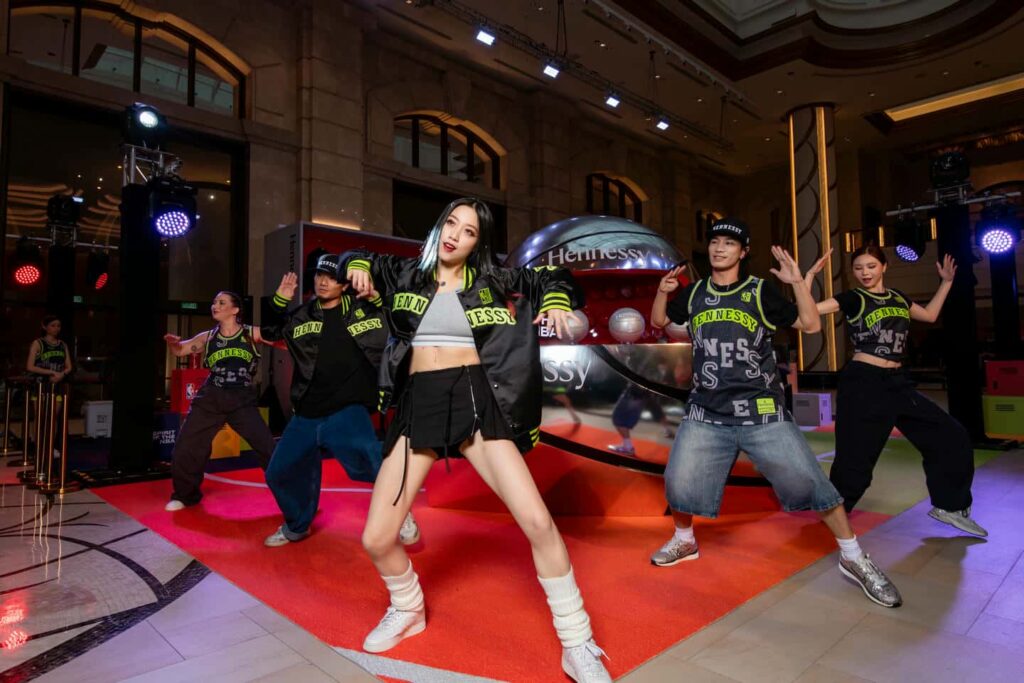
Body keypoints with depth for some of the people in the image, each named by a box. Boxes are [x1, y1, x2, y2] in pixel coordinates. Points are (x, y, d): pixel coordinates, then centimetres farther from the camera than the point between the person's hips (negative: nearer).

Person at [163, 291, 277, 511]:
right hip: (210, 399, 3)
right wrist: (172, 342, -11)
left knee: (268, 447, -7)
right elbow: (179, 350, 12)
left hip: (243, 401, -3)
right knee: (185, 448, 8)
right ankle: (185, 495, 33)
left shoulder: (252, 334, -6)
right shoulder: (208, 337, 4)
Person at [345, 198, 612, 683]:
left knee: (538, 522, -14)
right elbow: (364, 262, 27)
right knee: (376, 539, 0)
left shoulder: (492, 281, 6)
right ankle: (407, 609, 35)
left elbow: (553, 278, 14)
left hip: (475, 402, -2)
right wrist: (358, 266, 4)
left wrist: (556, 302, -7)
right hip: (417, 406, 2)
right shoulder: (407, 274, 10)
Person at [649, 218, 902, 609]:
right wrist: (662, 292, 0)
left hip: (760, 411, -2)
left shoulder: (760, 293, -1)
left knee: (807, 483, -5)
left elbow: (811, 325, -2)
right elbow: (658, 321, 19)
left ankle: (853, 558, 18)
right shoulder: (693, 294, 7)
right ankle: (684, 541, 29)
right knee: (678, 485, -2)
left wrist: (798, 281, -14)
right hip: (706, 413, 2)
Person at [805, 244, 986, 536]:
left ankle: (949, 506, 25)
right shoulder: (852, 299, -4)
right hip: (863, 383, -7)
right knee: (855, 457, -4)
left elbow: (930, 315, 31)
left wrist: (946, 282, 28)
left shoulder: (898, 298, 15)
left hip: (898, 382, 7)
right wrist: (808, 276, -23)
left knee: (952, 437, 10)